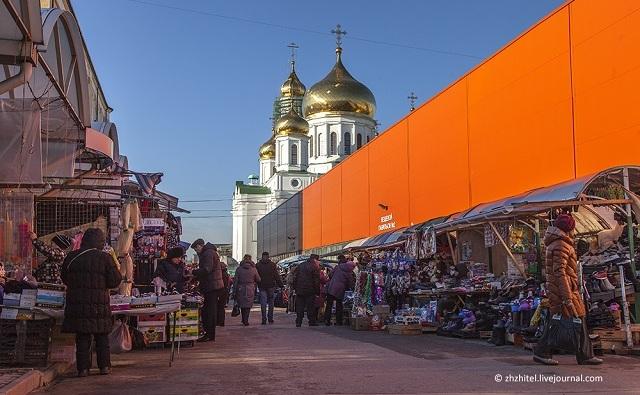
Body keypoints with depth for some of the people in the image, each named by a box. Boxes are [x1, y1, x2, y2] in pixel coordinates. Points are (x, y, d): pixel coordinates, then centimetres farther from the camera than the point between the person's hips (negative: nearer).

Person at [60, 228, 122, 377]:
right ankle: (104, 366, 14)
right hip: (99, 304, -2)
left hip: (77, 303, 2)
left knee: (82, 337, 7)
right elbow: (115, 281, -5)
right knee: (102, 337, 11)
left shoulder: (71, 257, 2)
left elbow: (65, 279, 13)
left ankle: (83, 368, 6)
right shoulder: (104, 258, -7)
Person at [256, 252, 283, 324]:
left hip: (262, 286, 1)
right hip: (271, 286, 0)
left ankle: (264, 319, -6)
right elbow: (277, 276, -3)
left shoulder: (258, 265, 3)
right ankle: (270, 319, 9)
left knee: (263, 303, 1)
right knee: (271, 303, 10)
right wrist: (280, 285, 1)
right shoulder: (272, 265, -2)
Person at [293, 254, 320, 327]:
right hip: (310, 291, -5)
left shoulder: (300, 265, 13)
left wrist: (295, 288, 16)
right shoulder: (315, 267, -7)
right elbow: (316, 281, -10)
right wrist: (318, 291, -4)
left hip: (299, 290, 5)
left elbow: (295, 277, 13)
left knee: (299, 307, 9)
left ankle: (298, 322, 8)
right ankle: (312, 322, 1)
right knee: (311, 307, 1)